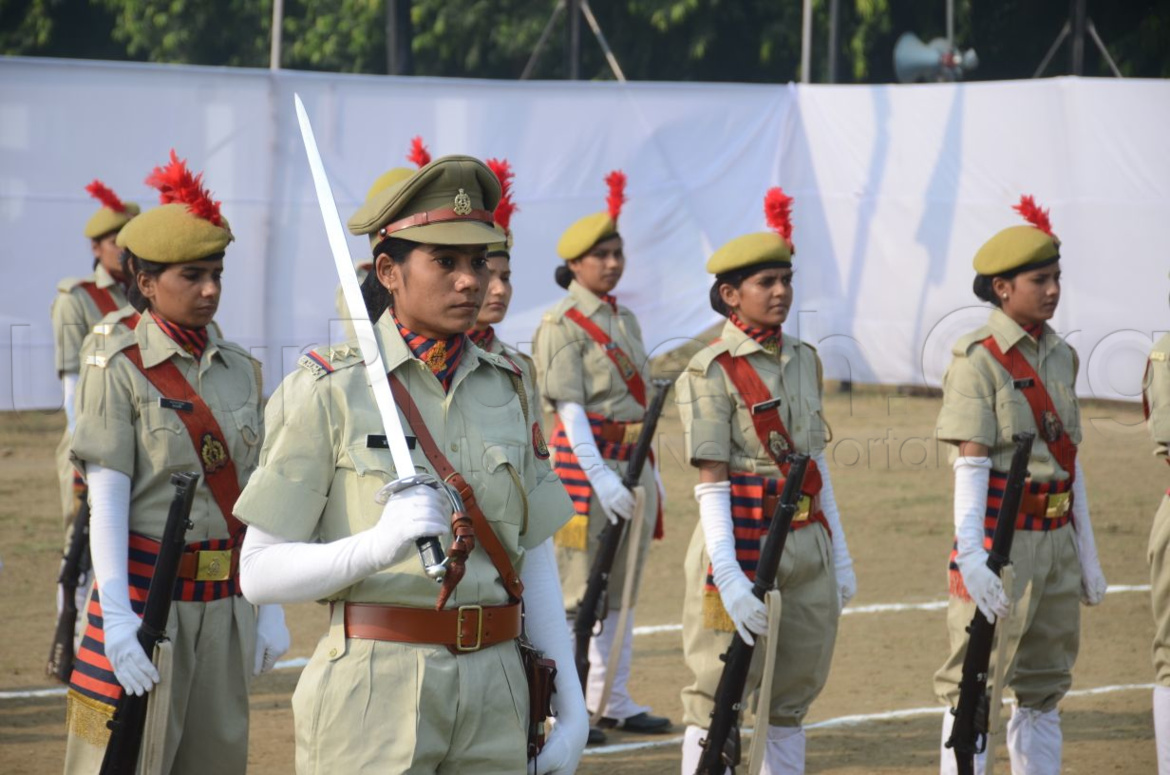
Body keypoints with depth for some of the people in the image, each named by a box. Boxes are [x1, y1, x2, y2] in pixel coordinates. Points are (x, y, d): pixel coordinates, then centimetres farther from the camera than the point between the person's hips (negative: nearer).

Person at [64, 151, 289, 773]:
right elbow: (107, 498, -11)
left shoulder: (238, 370, 10)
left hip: (225, 602, 5)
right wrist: (117, 615, -19)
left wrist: (270, 606, 9)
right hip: (149, 596, -5)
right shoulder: (120, 370, -6)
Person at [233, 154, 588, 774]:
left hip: (495, 695, 5)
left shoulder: (502, 388, 10)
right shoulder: (327, 391, -6)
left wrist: (571, 707, 8)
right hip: (373, 693, -5)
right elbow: (260, 573, -9)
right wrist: (376, 546, -25)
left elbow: (535, 559, 14)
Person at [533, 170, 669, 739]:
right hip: (587, 460, -8)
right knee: (577, 590, -6)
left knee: (622, 589, 11)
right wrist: (601, 478, -23)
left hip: (633, 459, 8)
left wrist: (651, 473, 16)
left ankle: (614, 700, 18)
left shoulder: (625, 321, 15)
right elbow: (570, 407, -15)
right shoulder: (562, 324, -9)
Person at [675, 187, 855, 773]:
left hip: (807, 544, 7)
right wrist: (729, 575, -20)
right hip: (744, 541, -6)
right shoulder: (711, 371, -9)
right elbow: (711, 482, -14)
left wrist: (840, 555, 14)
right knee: (718, 701, -1)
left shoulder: (804, 361, 11)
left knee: (791, 701, 11)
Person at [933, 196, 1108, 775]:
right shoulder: (978, 362, -9)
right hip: (1002, 537, -7)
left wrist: (1086, 552, 16)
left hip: (1057, 538, 7)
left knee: (1043, 689, 11)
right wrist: (970, 554, -23)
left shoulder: (1060, 356, 13)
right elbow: (970, 465, -15)